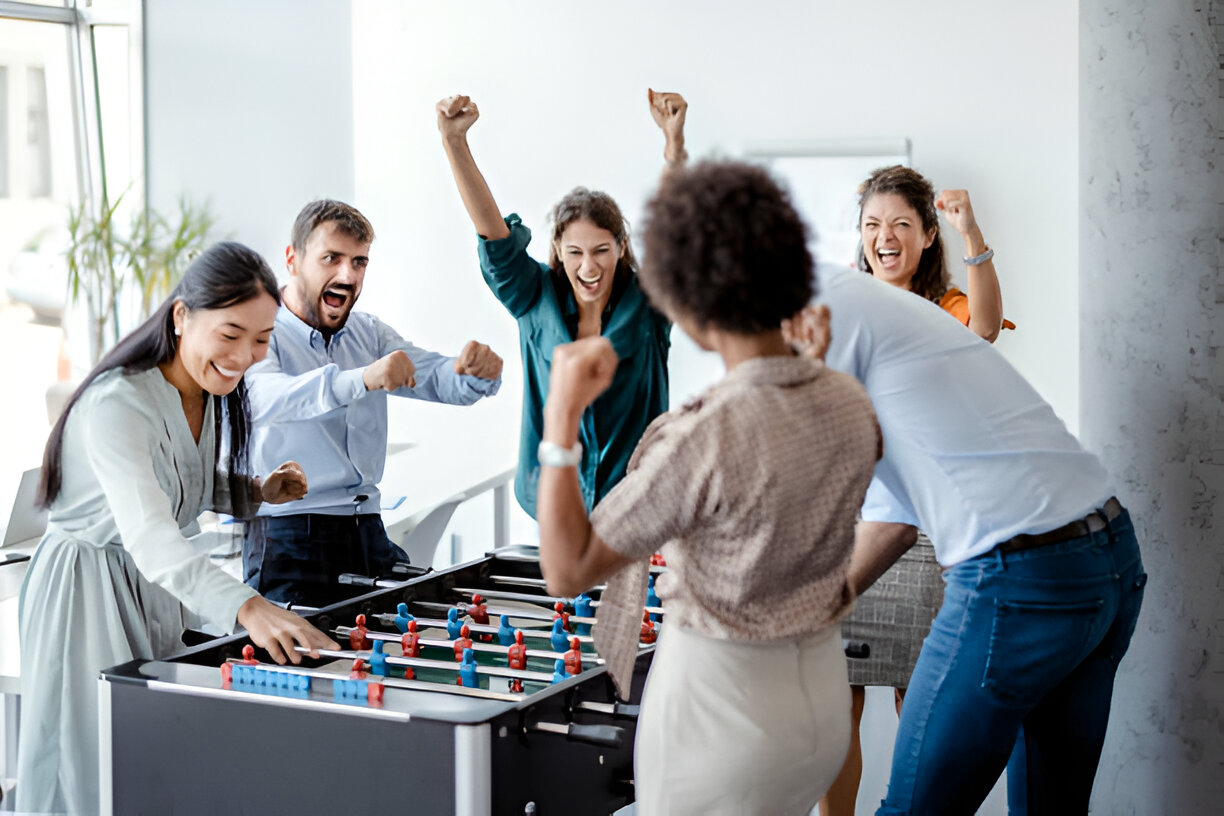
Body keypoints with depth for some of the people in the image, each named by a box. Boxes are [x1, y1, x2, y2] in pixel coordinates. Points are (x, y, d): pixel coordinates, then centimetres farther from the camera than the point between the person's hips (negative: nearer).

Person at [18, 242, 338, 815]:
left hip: (160, 592, 8)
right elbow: (147, 533, -42)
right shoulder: (116, 403, -29)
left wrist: (256, 491, -2)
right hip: (89, 592, -8)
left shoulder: (210, 394, 0)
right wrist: (246, 607, -55)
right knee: (95, 769, 0)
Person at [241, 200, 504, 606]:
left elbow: (442, 379, 7)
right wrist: (361, 379, -43)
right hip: (288, 538, -6)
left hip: (368, 530, 6)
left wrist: (477, 371, -17)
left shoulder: (367, 333, 16)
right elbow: (263, 397, -28)